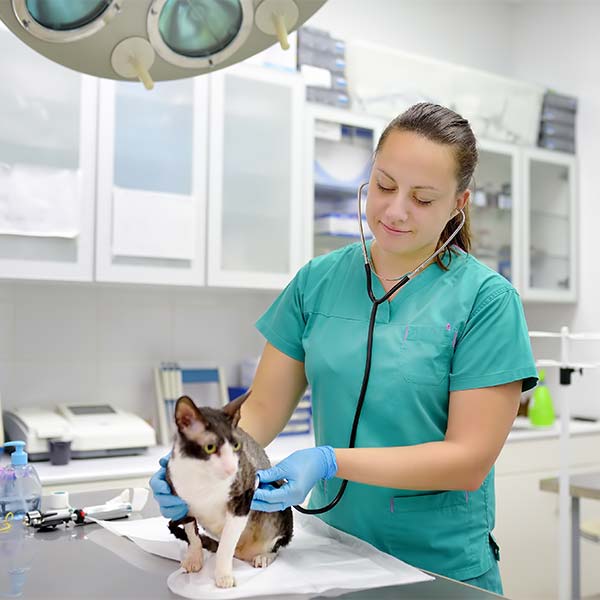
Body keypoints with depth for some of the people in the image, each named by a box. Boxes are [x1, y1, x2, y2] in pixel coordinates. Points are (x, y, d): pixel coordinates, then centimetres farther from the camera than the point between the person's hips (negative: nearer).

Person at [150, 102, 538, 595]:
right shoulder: (318, 281, -2)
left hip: (443, 569, -3)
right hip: (330, 552, 3)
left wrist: (331, 461, -26)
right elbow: (263, 409, -1)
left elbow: (470, 459, -16)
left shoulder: (486, 299, -13)